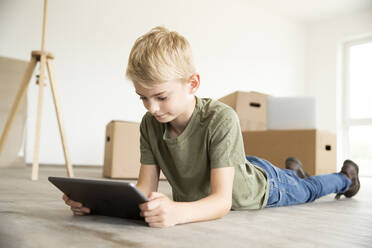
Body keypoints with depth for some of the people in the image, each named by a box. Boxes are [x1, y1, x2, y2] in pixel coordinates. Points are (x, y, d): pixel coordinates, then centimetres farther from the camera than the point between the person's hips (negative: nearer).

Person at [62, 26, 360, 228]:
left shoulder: (221, 119, -44)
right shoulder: (150, 124, -27)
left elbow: (223, 200, -47)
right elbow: (145, 189, -27)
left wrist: (177, 211, -68)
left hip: (258, 186, -4)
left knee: (307, 191, 28)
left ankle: (345, 176, 60)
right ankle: (292, 170, 69)